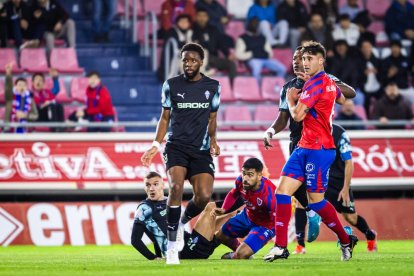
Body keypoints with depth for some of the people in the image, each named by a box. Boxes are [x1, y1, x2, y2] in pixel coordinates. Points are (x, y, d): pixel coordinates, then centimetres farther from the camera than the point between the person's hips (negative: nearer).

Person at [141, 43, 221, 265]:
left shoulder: (212, 86, 7)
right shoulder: (171, 85, 4)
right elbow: (165, 117, 12)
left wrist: (213, 140, 1)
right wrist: (156, 145, 4)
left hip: (201, 150, 2)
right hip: (176, 146, -2)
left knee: (204, 196, -14)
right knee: (176, 187, -25)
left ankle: (182, 224, 21)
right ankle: (171, 247, -17)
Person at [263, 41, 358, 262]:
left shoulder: (316, 84, -15)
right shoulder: (329, 82, 14)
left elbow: (297, 115, -21)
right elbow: (342, 99, 36)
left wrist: (291, 99, -1)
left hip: (318, 150, -10)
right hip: (305, 148, 10)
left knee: (316, 200, -2)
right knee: (282, 190, -1)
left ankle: (346, 241, 16)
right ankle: (280, 246, -4)